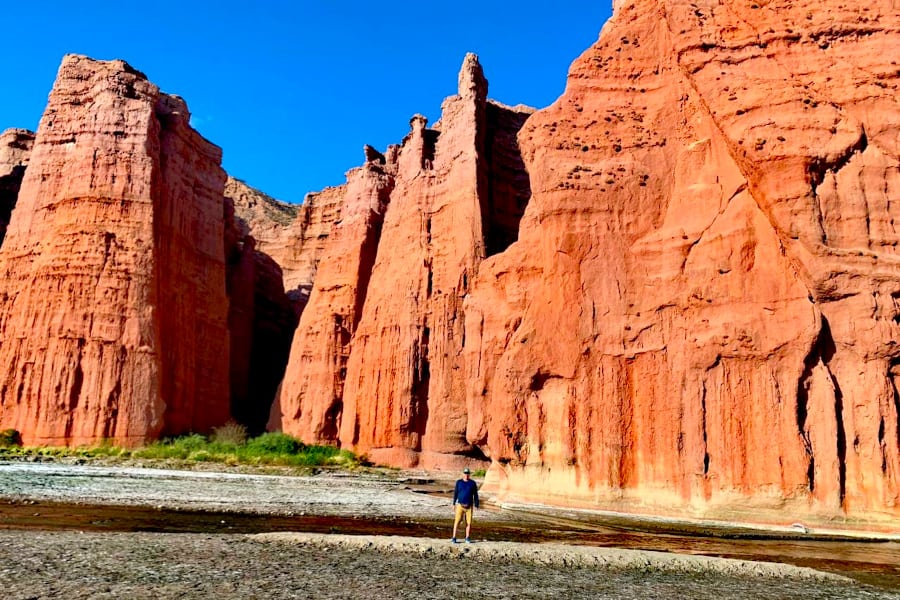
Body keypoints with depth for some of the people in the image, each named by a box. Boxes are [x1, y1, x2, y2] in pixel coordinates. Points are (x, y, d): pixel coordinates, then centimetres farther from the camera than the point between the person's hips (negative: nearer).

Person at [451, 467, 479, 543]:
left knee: (469, 522, 2)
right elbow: (455, 493, 6)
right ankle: (454, 538, -3)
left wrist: (476, 506, 0)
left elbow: (475, 495, 5)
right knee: (457, 521, -7)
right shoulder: (459, 482, 3)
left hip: (469, 506, 1)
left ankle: (467, 538, 12)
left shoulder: (473, 483, 2)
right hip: (460, 505, -1)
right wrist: (454, 504, 2)